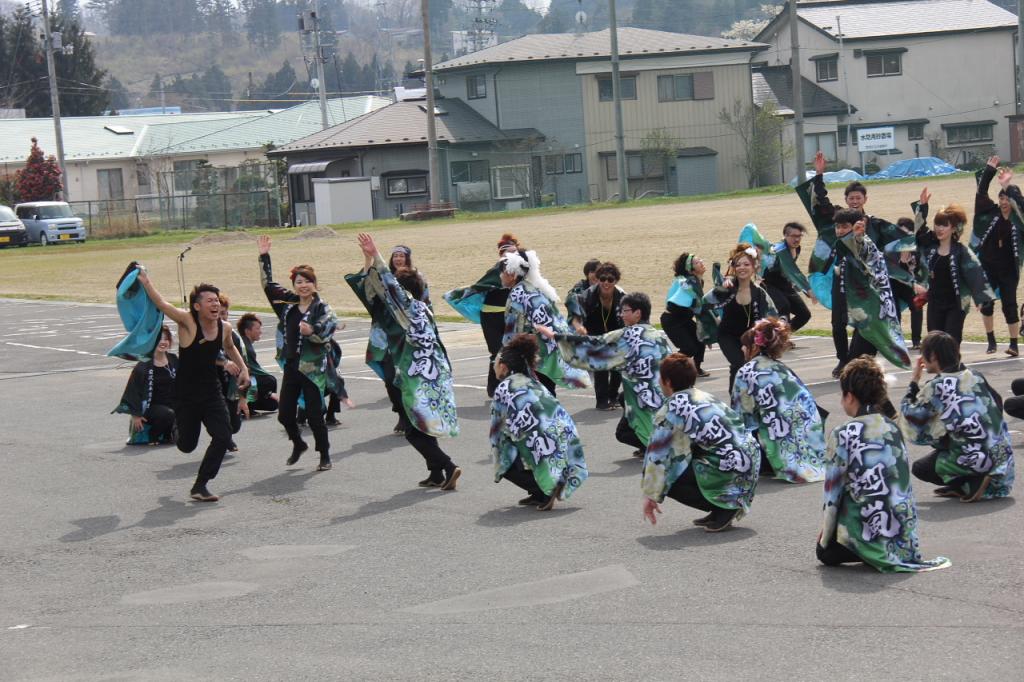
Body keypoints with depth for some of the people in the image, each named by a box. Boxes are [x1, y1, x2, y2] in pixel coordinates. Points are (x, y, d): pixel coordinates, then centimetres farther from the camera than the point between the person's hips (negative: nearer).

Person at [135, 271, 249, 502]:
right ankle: (178, 430, 46)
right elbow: (161, 304, -27)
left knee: (223, 436, -13)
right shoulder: (187, 322, -16)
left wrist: (243, 368, 14)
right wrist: (145, 281, -33)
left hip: (212, 392, 4)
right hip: (185, 394, -4)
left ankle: (200, 486, -2)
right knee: (187, 445, 6)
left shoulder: (224, 328, -1)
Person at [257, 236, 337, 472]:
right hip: (291, 366, 5)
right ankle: (298, 444, 37)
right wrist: (264, 257, 11)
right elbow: (269, 285, 15)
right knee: (285, 414, 9)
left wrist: (312, 332, -35)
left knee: (314, 415, -3)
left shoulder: (322, 308, -7)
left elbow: (328, 333, -17)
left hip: (312, 368, -5)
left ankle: (325, 456, 13)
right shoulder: (288, 304, 8)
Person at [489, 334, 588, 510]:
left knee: (505, 463, 14)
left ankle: (545, 491, -2)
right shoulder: (533, 383, 20)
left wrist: (498, 466, 22)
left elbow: (497, 432, 8)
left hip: (548, 454, -7)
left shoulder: (504, 389, 0)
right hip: (568, 450, 7)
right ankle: (540, 492, 16)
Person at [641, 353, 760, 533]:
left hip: (729, 474, -8)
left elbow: (657, 456, -3)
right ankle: (726, 505, 16)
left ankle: (725, 507, -1)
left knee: (667, 479, 2)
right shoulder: (705, 397, 17)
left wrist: (650, 496, 7)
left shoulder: (671, 410, -6)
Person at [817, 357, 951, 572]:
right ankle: (900, 553, 7)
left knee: (824, 551, 17)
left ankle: (871, 554, -6)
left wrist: (825, 532, 7)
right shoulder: (894, 429, 3)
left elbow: (832, 491, -7)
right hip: (903, 529, 6)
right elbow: (903, 484, 11)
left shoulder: (842, 435, -13)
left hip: (866, 528, -6)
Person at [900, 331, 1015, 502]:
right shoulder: (975, 376, 7)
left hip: (979, 461, -7)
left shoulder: (936, 387, -11)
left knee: (920, 468, 14)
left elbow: (910, 417, -1)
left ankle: (974, 484, -4)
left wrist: (914, 381, 8)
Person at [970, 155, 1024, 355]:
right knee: (986, 303, 4)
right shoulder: (991, 212, 2)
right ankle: (991, 341, 17)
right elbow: (981, 192, -1)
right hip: (987, 267, 3)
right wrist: (989, 170, -9)